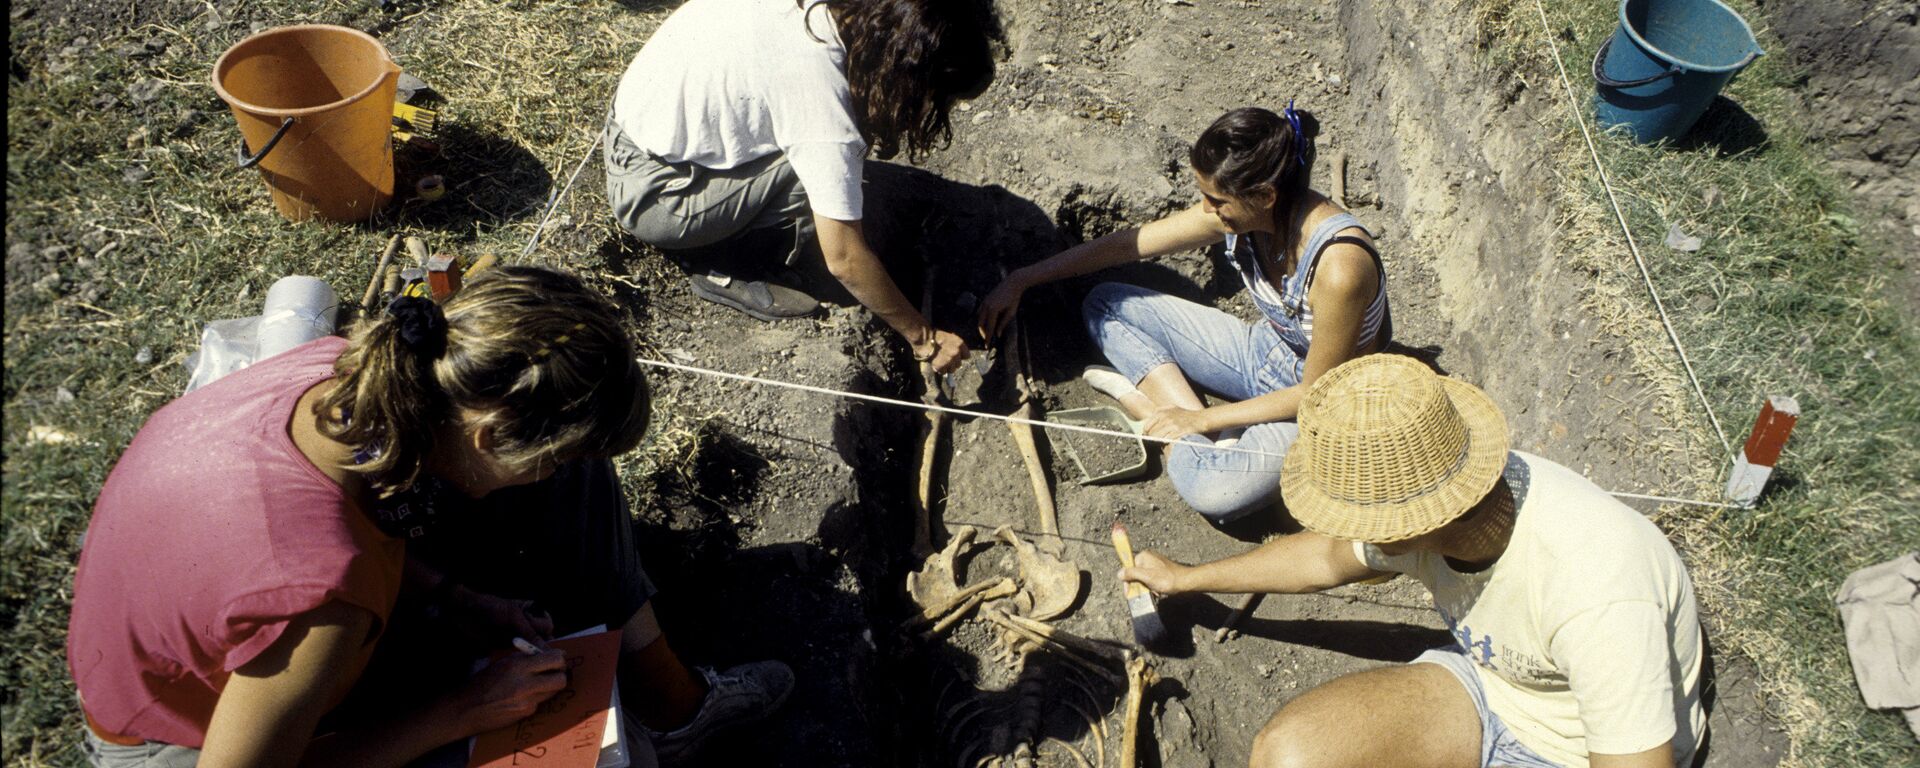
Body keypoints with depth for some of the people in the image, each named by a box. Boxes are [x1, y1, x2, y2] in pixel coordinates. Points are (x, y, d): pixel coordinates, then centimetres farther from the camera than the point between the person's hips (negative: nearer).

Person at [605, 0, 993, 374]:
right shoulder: (821, 92, -30)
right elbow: (844, 259, -25)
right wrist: (924, 338, -13)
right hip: (651, 196, -8)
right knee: (822, 164, -21)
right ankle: (721, 267, -4)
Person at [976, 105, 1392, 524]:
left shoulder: (1339, 266, -35)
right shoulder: (1238, 212, -15)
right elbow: (1130, 242, -5)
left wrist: (1203, 419, -19)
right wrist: (1020, 280, -3)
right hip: (1264, 353, 7)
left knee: (1212, 490, -37)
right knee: (1106, 304, -2)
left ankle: (1142, 402, -8)